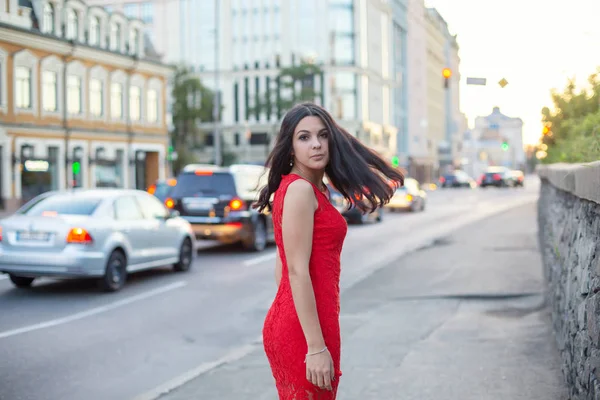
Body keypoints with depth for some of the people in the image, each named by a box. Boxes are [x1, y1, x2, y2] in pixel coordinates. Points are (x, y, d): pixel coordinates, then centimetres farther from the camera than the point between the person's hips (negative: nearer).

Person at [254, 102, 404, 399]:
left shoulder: (311, 190, 14)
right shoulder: (299, 189, -14)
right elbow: (297, 272, -20)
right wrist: (316, 347, -21)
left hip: (289, 326, 9)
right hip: (304, 330, -9)